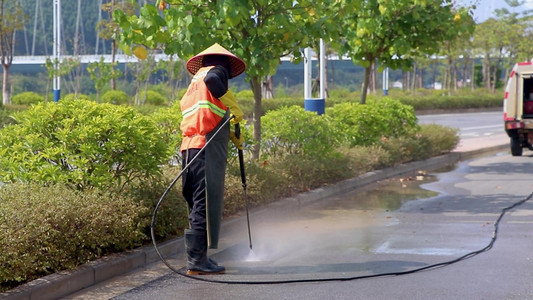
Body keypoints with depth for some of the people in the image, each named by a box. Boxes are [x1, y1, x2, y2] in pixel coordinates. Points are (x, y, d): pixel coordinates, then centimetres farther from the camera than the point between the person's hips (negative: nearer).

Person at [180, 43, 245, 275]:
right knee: (205, 204, -9)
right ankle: (196, 261, -12)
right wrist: (234, 107, -16)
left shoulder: (195, 81, 29)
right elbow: (212, 80, -21)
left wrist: (231, 134, 29)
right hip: (207, 147, -9)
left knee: (198, 205, 13)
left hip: (190, 147, 9)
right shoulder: (216, 71, 5)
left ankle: (197, 257, 16)